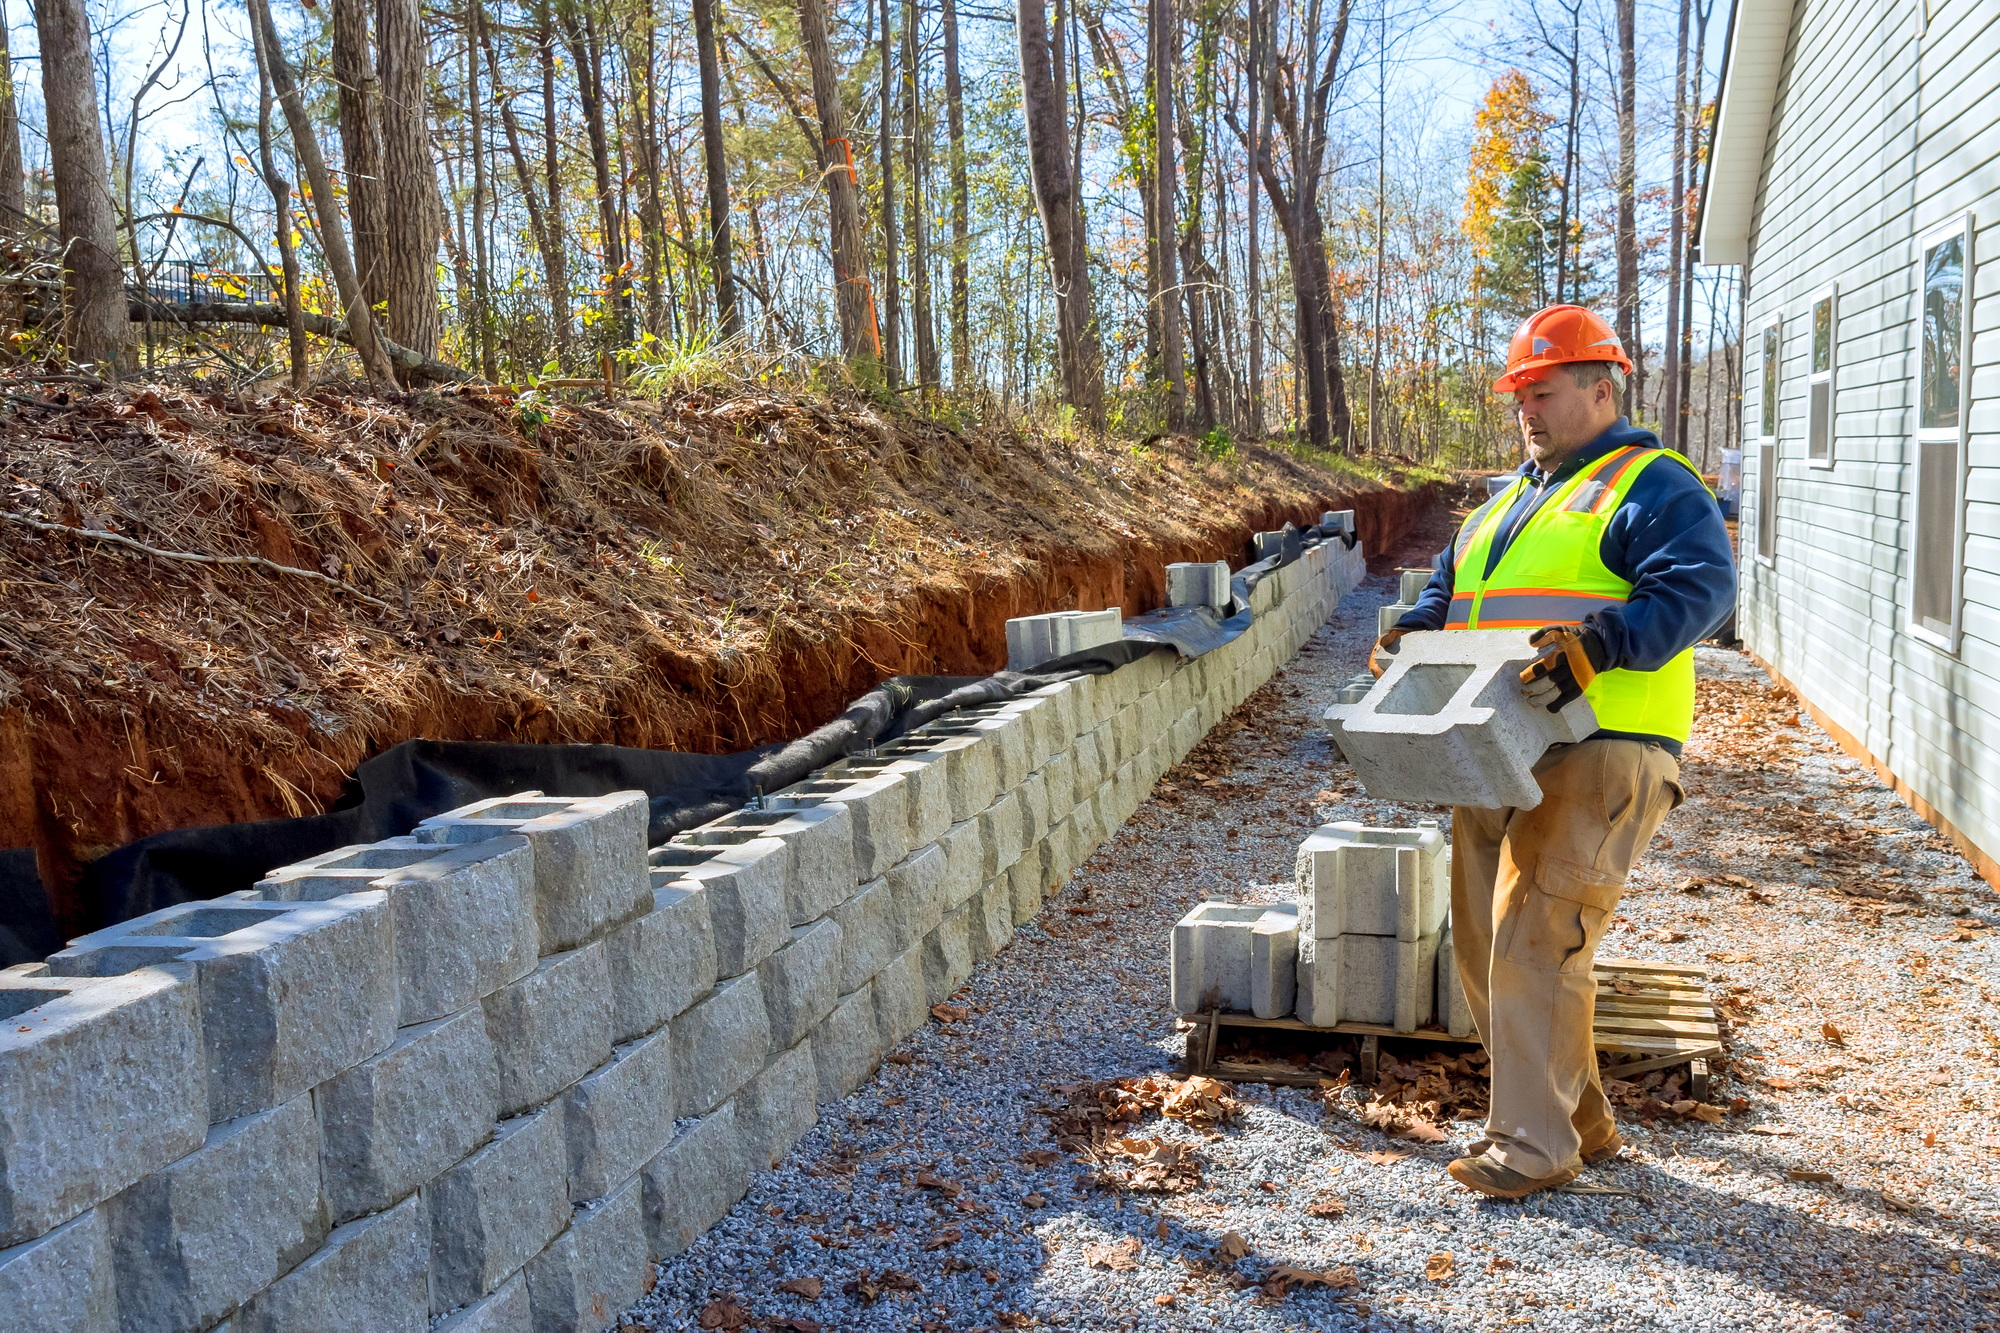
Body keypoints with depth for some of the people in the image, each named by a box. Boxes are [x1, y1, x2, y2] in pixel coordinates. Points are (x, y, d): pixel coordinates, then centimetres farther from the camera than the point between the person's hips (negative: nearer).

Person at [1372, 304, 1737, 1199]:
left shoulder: (1652, 487, -1)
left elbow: (1699, 587, -15)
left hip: (1596, 755, -9)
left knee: (1537, 939, -12)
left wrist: (1598, 643, -30)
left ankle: (1535, 1145, -1)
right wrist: (1415, 630, 7)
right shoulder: (1508, 502, 25)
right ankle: (1582, 1120, 24)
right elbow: (1451, 582, 29)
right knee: (1484, 941, 9)